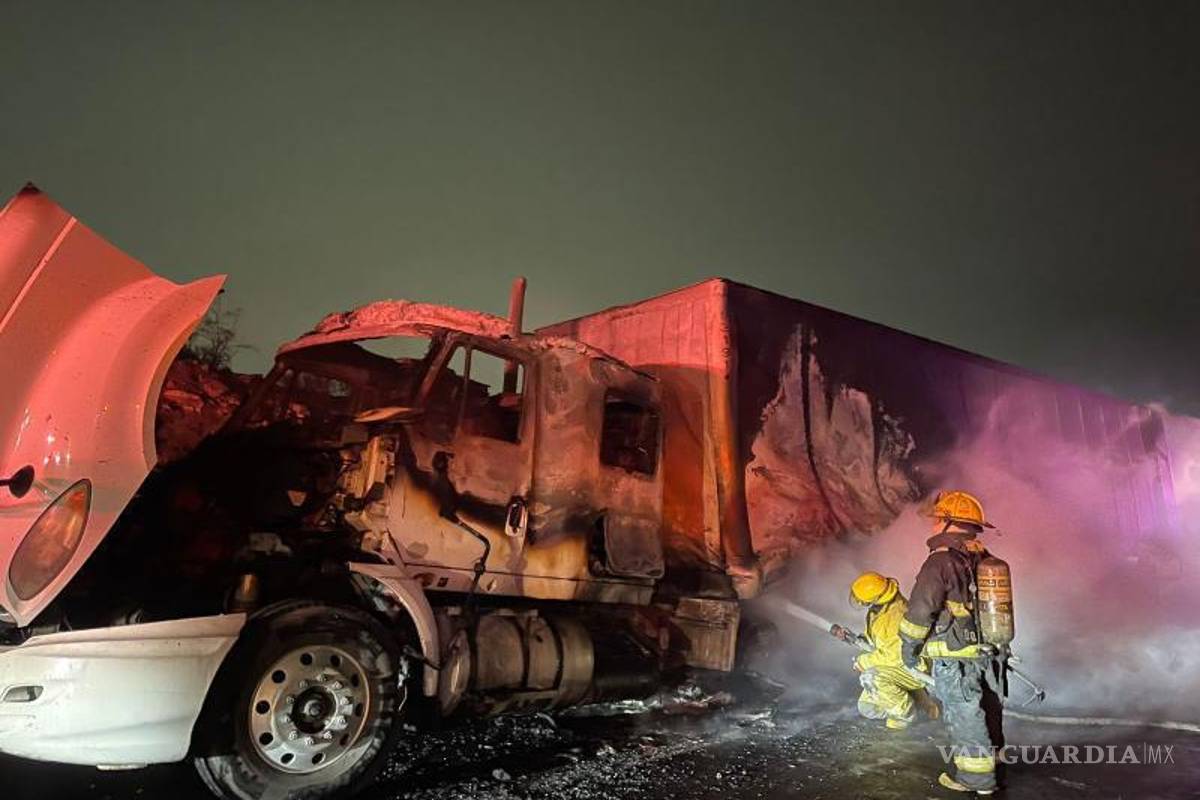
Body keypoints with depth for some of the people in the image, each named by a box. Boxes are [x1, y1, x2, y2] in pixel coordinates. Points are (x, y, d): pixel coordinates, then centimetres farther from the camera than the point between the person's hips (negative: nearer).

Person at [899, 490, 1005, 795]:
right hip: (987, 654, 8)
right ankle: (991, 762, 35)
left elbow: (921, 607, -21)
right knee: (986, 710, 20)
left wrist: (909, 644, -8)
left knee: (964, 716, 4)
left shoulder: (941, 561, -19)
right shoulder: (984, 558, 7)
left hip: (954, 658, -8)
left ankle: (975, 776, 15)